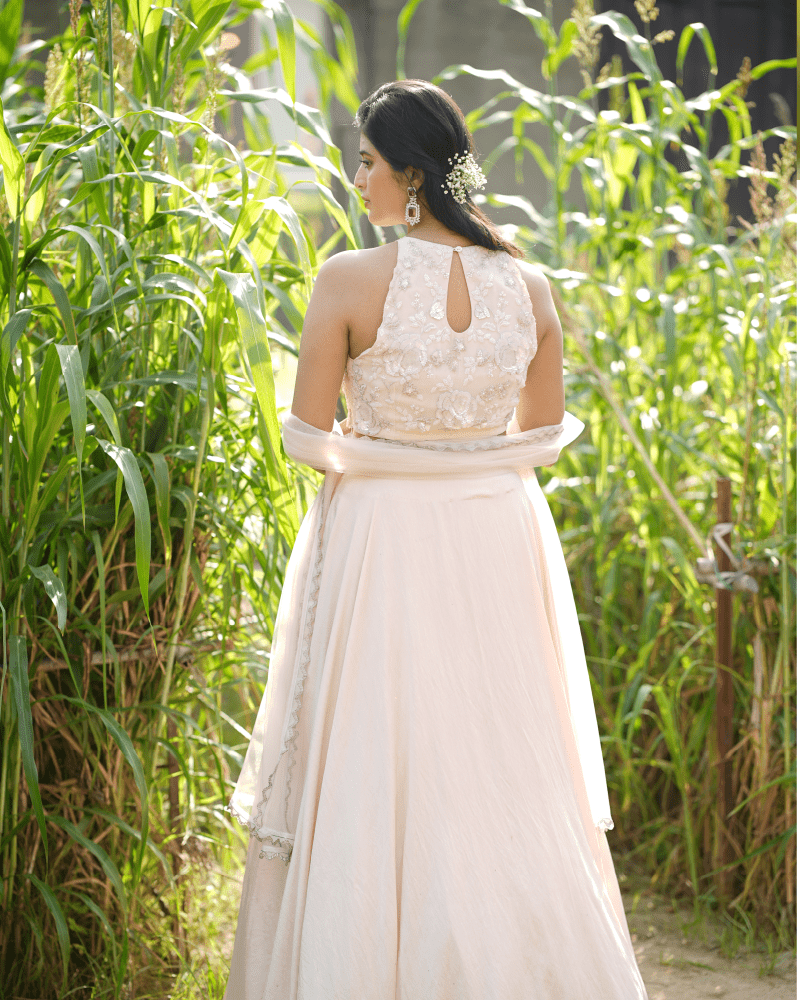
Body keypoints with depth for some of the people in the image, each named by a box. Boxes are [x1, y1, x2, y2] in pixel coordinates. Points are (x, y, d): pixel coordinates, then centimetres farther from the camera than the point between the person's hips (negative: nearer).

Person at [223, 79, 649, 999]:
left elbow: (307, 436, -7)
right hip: (501, 542, 4)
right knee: (512, 781, 13)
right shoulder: (529, 287, -1)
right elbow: (544, 435, 8)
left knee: (371, 785, 5)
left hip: (382, 544, -4)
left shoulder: (351, 280, -13)